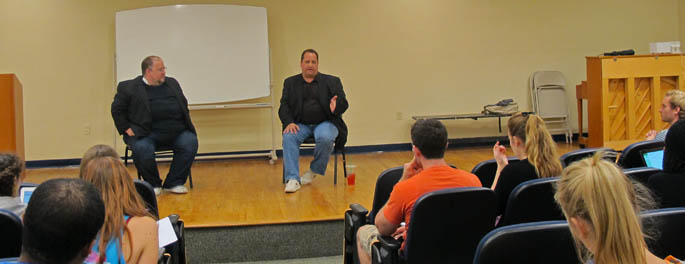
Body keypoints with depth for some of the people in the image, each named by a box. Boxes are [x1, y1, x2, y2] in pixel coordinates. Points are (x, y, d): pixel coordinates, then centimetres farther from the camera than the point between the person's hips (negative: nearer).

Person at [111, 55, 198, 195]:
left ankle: (174, 183, -9)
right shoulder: (129, 88, 3)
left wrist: (185, 125, 12)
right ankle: (153, 184, -8)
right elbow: (117, 110, 7)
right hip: (145, 133, -4)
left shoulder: (172, 83, 18)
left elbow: (184, 104, 26)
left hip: (175, 131, 4)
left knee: (191, 142, -23)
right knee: (142, 148, -34)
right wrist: (126, 128, -2)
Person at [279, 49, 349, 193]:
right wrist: (289, 122, -14)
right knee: (289, 137, -30)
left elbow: (343, 104, 3)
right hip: (301, 125, 1)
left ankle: (314, 171, -10)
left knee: (325, 138, -34)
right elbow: (284, 107, 7)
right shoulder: (290, 82, 15)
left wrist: (335, 107, -23)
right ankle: (293, 179, -31)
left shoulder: (332, 81, 12)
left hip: (325, 123, -1)